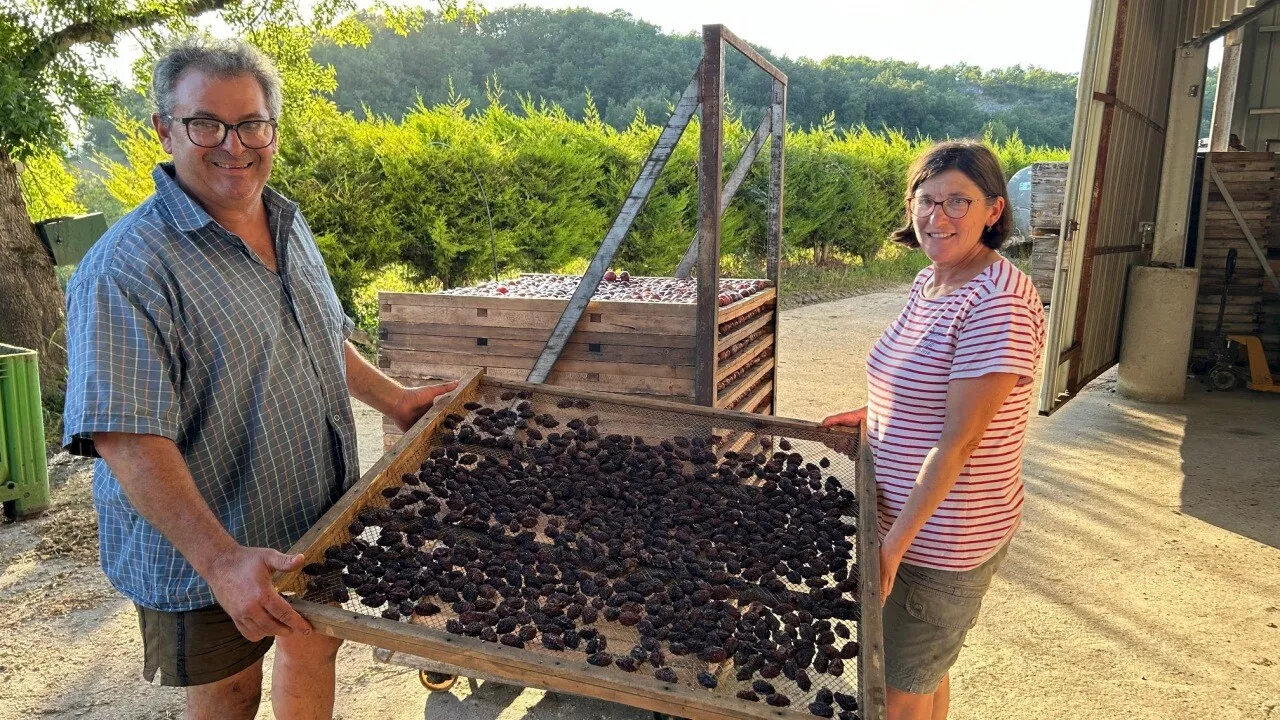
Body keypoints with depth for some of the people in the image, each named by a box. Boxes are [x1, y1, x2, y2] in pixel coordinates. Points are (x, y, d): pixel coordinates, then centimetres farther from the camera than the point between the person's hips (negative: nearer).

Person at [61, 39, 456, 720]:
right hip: (208, 559, -6)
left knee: (314, 648, 23)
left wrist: (392, 398, 12)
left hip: (322, 521, 7)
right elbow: (126, 438, -29)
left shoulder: (289, 226, 4)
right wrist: (222, 561, -35)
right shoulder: (127, 268, -23)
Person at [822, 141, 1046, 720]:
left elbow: (958, 439, -25)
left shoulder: (998, 303, -24)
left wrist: (894, 545, -21)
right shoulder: (930, 281, 5)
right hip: (906, 518, 8)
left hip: (941, 537, -8)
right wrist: (872, 414, 4)